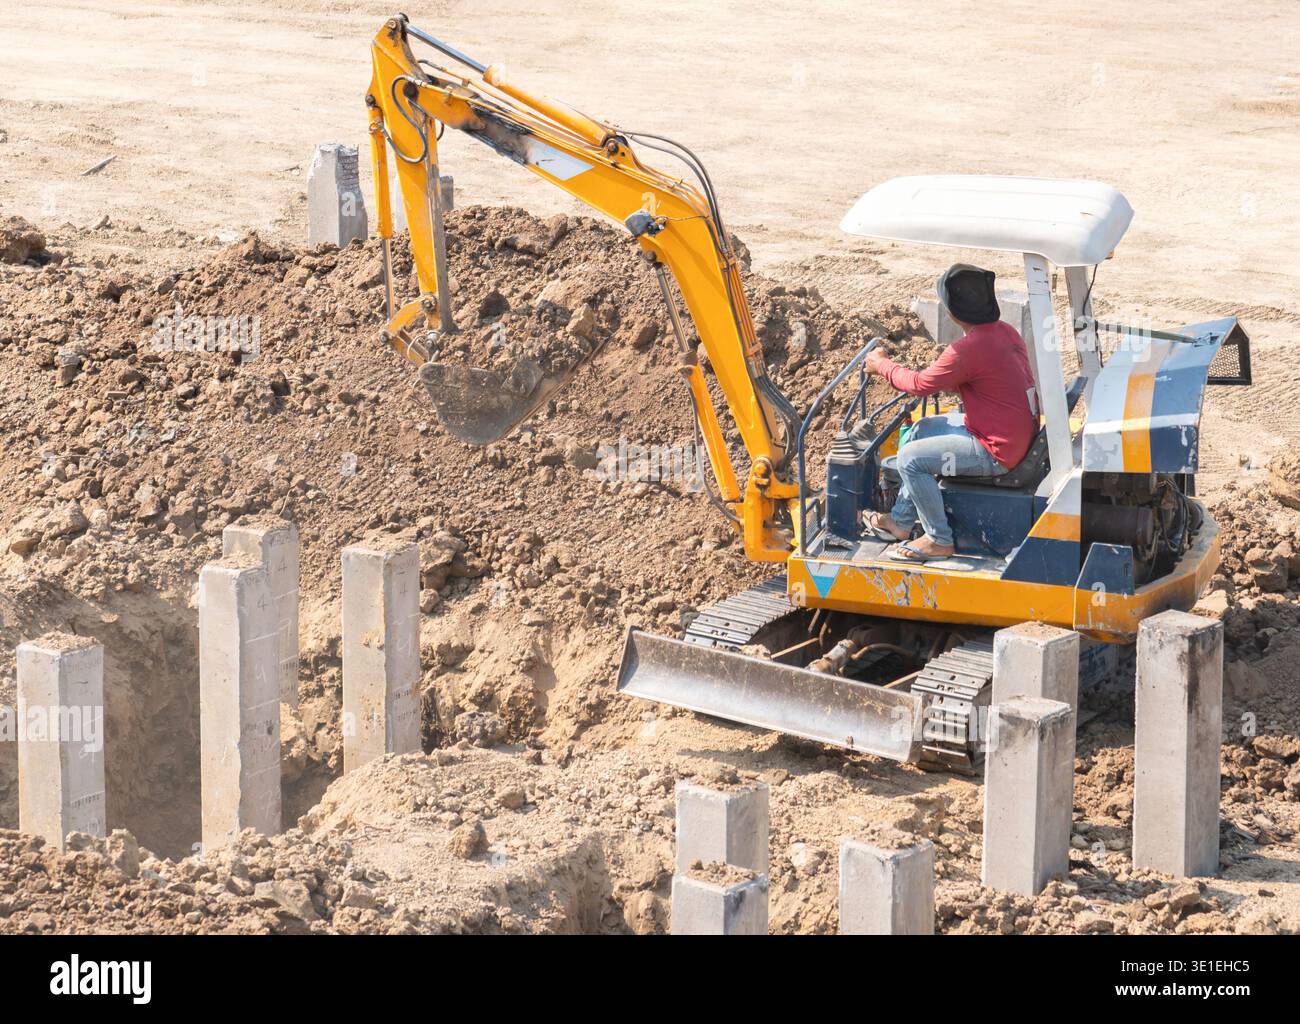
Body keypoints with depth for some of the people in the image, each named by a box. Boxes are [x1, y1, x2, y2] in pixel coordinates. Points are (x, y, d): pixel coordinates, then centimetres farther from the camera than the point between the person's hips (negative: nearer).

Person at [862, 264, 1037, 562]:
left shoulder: (966, 350, -26)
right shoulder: (1006, 332, 2)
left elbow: (919, 384, -12)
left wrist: (881, 364, 3)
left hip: (997, 453, -10)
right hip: (1021, 434, 10)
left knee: (909, 458, -9)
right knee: (922, 430, 22)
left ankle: (939, 540, 3)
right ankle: (901, 521, 30)